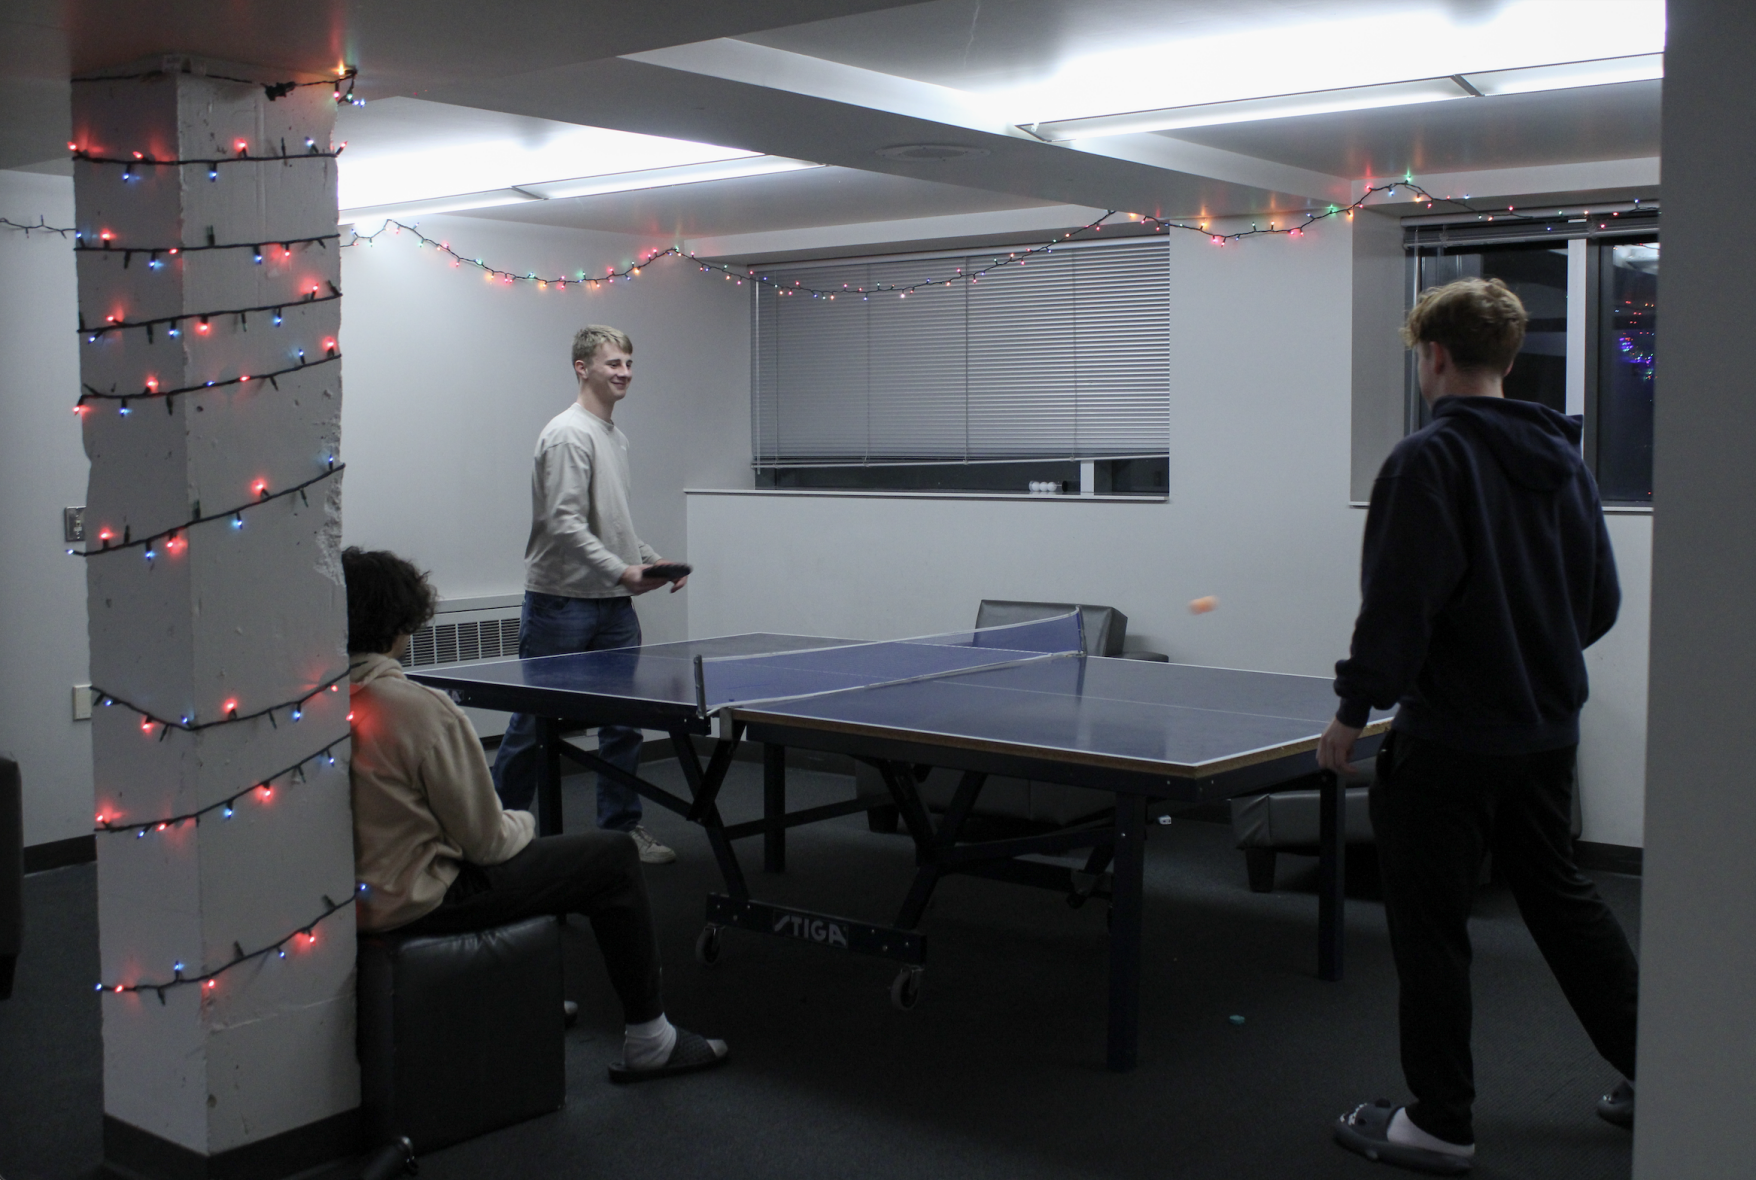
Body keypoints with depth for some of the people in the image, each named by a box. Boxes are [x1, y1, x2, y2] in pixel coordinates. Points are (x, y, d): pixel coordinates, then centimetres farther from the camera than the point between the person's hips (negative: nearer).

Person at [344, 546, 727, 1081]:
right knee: (614, 856, 4)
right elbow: (485, 839, -16)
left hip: (353, 894, 8)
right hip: (416, 904, -8)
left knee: (518, 841, 33)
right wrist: (520, 823, 7)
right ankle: (648, 1041, 12)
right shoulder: (418, 708, -23)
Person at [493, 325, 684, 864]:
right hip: (561, 601, -8)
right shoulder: (568, 435, -12)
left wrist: (652, 560, 12)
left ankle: (622, 825, 17)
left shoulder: (616, 436, 16)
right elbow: (564, 524, -19)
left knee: (624, 719, 8)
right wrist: (621, 571, -24)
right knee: (534, 723, 1)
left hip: (614, 603, 8)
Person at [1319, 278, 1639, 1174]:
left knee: (1430, 930, 3)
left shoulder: (1430, 459, -16)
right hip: (1546, 729, 8)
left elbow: (1399, 603, -21)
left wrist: (1352, 710, -13)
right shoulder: (1560, 456, 8)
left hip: (1450, 737, -8)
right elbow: (1601, 601, 13)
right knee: (1561, 897, 22)